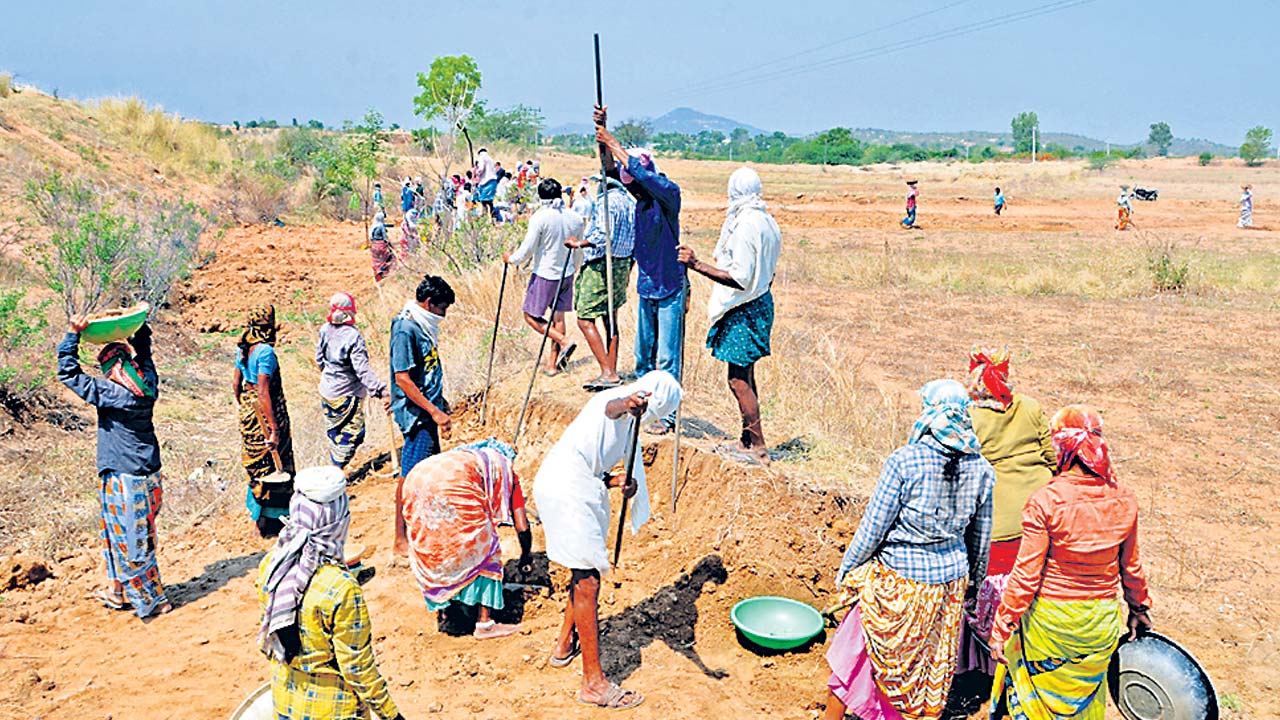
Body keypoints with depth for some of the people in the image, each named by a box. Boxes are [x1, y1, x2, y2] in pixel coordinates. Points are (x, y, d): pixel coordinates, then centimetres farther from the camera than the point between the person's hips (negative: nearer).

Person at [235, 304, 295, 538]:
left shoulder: (242, 349, 3)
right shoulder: (265, 352, -22)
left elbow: (236, 384, 12)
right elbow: (263, 392, -27)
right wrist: (274, 428, -26)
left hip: (248, 412, 8)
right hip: (267, 413, -8)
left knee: (256, 463, 21)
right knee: (274, 464, 5)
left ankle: (258, 515, 35)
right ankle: (270, 523, 15)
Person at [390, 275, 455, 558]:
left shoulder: (422, 326, 9)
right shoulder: (405, 330, -19)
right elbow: (403, 378, -23)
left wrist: (439, 403, 22)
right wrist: (435, 411, -23)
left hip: (428, 409, 10)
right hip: (416, 414, -10)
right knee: (411, 474, -4)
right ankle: (400, 540, 4)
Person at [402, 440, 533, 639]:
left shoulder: (469, 457, 42)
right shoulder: (505, 469, 27)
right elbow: (522, 528, 25)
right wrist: (525, 558, 44)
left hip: (415, 480, 7)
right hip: (452, 486, -7)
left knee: (430, 552, 26)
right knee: (484, 550, 11)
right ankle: (485, 623, 14)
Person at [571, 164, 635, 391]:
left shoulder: (606, 201, -16)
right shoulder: (630, 200, 10)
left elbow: (603, 235, -27)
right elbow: (634, 238, 15)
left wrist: (579, 243, -14)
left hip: (600, 266, -9)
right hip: (622, 263, 9)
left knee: (585, 319, -5)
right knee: (610, 318, 15)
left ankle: (608, 374, -9)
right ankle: (612, 373, 18)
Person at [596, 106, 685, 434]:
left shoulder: (669, 194, -13)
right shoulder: (640, 197, 5)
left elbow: (642, 173, -30)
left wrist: (614, 144, -25)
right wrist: (602, 131, -10)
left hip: (670, 289, -7)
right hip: (645, 287, 7)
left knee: (666, 355, -2)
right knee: (643, 353, 13)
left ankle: (667, 414, 7)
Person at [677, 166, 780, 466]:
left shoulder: (745, 225, -20)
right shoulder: (768, 222, 9)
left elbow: (740, 279, -25)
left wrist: (697, 265, -26)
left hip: (744, 309, -10)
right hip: (761, 303, 10)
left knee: (739, 379, -5)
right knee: (745, 376, 16)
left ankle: (758, 448, 0)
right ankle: (747, 441, 24)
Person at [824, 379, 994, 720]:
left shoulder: (904, 461, -20)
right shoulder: (981, 469, -5)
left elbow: (874, 526, -14)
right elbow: (980, 538, 6)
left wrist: (847, 569, 0)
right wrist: (973, 578, 23)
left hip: (896, 580, -4)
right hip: (950, 580, 4)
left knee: (853, 652, 14)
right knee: (933, 667, 22)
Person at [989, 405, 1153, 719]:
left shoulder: (1045, 501, -21)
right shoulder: (1124, 500, -7)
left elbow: (1026, 576, -18)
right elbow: (1131, 567, 7)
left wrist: (1000, 630, -9)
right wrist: (1138, 610, 24)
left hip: (1050, 619, -4)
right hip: (1102, 621, 4)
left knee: (1039, 693, 17)